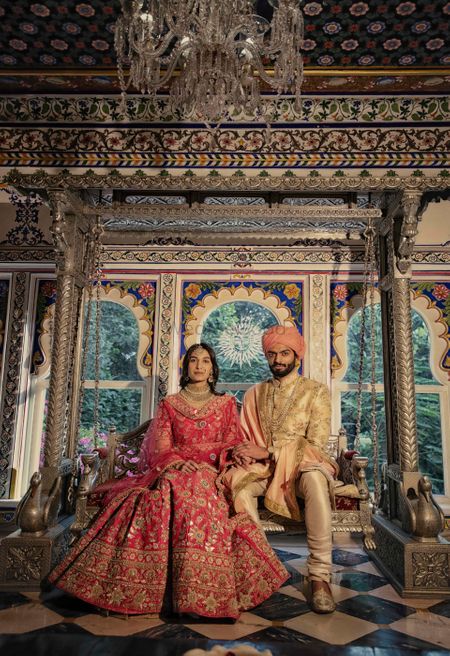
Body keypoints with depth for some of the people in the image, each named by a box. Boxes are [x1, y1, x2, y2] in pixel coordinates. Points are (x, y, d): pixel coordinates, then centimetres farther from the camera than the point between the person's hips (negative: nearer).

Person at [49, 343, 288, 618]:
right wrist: (179, 462, -15)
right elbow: (160, 446, 5)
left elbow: (233, 445, 8)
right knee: (168, 492, -34)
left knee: (199, 494, -35)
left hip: (212, 474, 0)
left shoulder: (226, 404, 16)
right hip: (173, 471, 1)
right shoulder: (169, 404, 16)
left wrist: (207, 463, -11)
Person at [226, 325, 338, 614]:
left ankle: (319, 576, -29)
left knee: (315, 478, -37)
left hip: (302, 464, -2)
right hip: (263, 468, 3)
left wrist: (267, 453, -14)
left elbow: (316, 443, -7)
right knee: (238, 483, -30)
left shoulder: (316, 391, 3)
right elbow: (244, 436, 13)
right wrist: (243, 452, -13)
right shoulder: (255, 393, 15)